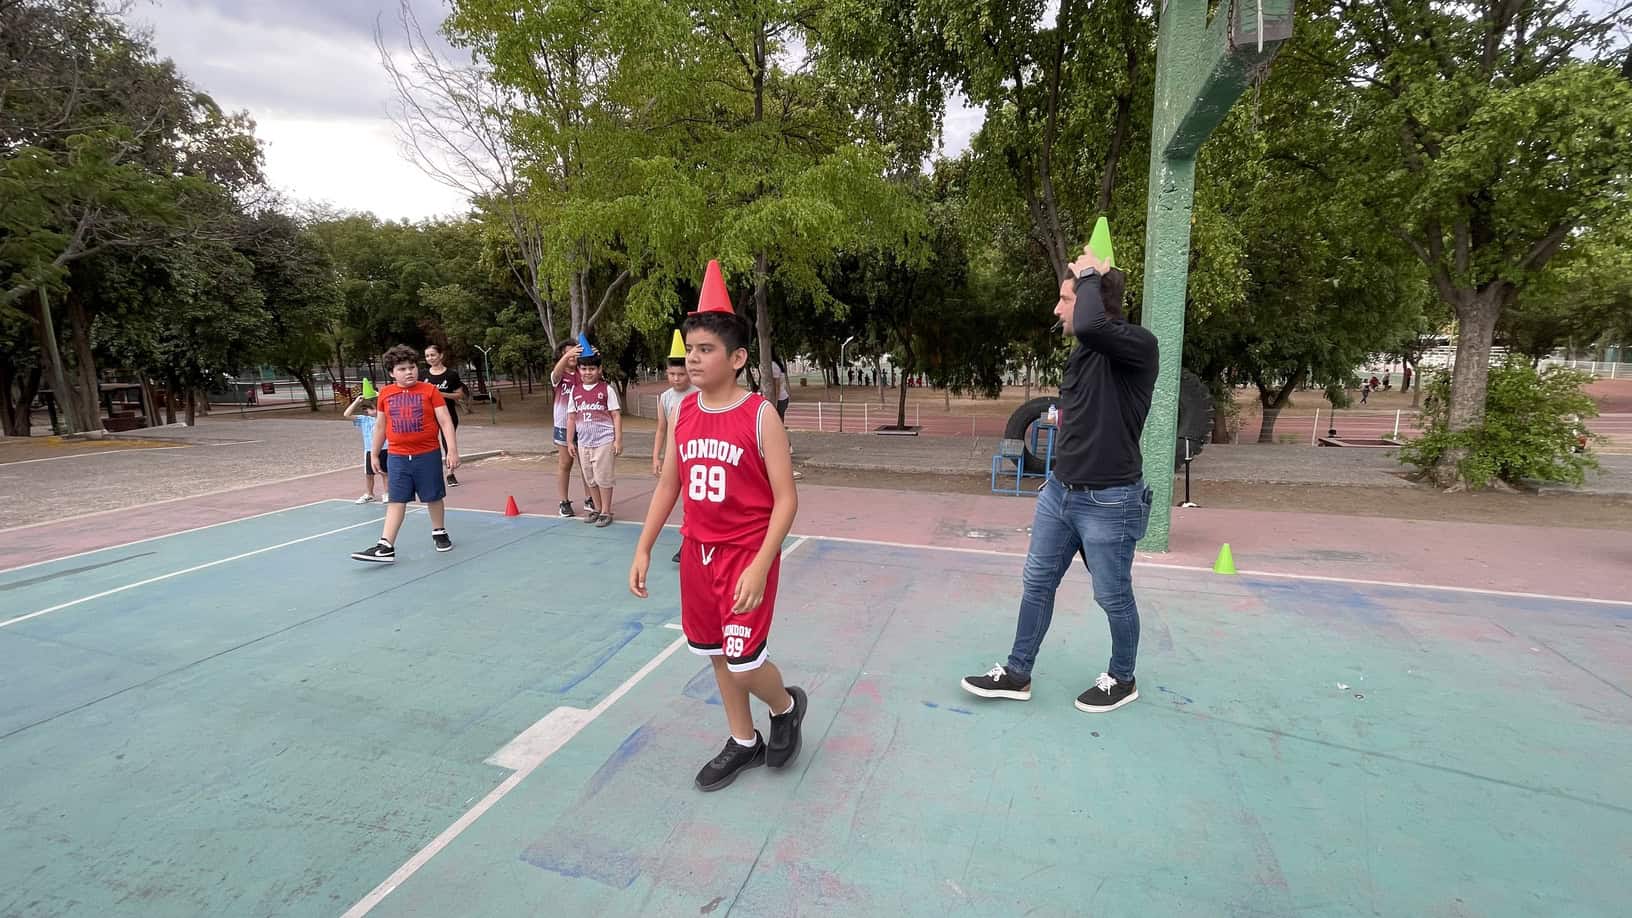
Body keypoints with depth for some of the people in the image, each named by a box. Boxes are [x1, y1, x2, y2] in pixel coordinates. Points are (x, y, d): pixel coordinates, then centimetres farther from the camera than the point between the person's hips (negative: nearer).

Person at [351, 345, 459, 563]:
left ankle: (439, 533, 30)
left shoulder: (429, 390, -6)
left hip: (428, 455, -2)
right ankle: (386, 547, -1)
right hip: (398, 458, 2)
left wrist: (452, 450, -15)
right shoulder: (385, 394, 3)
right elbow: (380, 426, 14)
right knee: (396, 501, 1)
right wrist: (374, 454, 17)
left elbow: (445, 422, -7)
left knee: (434, 497, 11)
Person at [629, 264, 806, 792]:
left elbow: (786, 499, -14)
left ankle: (786, 707, 31)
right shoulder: (684, 412, 2)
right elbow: (668, 485, 10)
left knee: (743, 661, -3)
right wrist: (643, 550, 7)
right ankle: (744, 742, 37)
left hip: (748, 554, -6)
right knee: (717, 654, 16)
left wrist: (759, 566, -21)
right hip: (697, 552, 6)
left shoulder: (760, 415, -15)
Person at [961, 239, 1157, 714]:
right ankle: (1017, 674, 27)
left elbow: (1089, 326, -39)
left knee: (1113, 597, 10)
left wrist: (1090, 274, -20)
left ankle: (1122, 679, 34)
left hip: (1109, 502, -8)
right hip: (1060, 492, 8)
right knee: (1037, 582, 13)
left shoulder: (1138, 345, -16)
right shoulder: (1081, 353, 9)